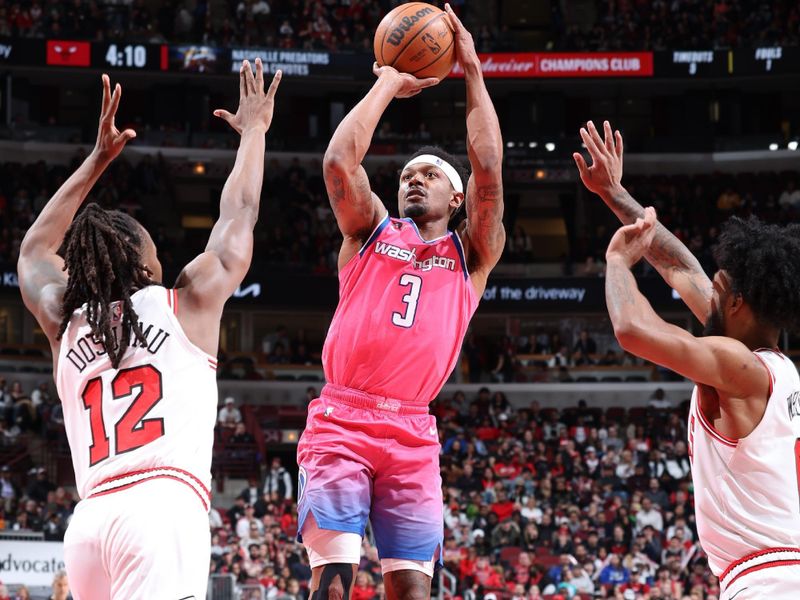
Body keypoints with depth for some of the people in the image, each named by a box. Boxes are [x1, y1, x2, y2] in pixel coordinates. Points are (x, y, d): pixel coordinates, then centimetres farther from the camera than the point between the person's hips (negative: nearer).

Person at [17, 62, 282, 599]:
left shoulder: (66, 325, 21)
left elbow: (35, 251, 41)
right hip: (164, 507, -5)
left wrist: (98, 159, 44)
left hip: (89, 519, 5)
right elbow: (239, 214, 24)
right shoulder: (186, 304, 12)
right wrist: (254, 130, 39)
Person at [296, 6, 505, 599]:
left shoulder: (470, 255, 15)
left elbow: (489, 172, 1)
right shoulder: (371, 233, 15)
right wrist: (390, 83, 8)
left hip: (412, 433, 1)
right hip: (341, 421, -1)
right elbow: (340, 161, -1)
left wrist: (473, 70, 4)